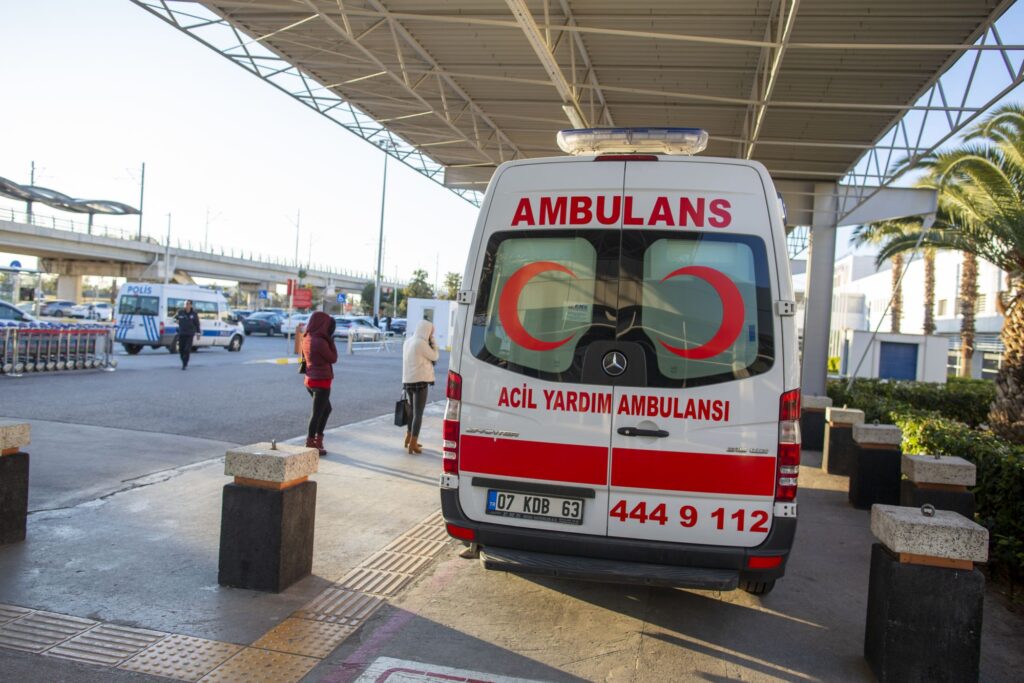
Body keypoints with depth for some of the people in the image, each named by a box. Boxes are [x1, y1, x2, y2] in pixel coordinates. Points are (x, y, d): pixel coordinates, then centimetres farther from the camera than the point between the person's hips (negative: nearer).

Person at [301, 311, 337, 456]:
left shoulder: (306, 339, 5)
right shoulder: (320, 342, -21)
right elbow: (333, 358, -10)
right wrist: (331, 341, -4)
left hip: (311, 380, 9)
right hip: (321, 381, -9)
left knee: (326, 409, 23)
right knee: (317, 413, 1)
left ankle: (318, 439, 28)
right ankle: (310, 445, 8)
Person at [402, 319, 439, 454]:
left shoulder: (409, 341, 11)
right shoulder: (421, 343, -16)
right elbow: (435, 356, -6)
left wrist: (429, 342, 13)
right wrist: (432, 341, 2)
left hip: (408, 380, 9)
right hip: (419, 381, -9)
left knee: (413, 410, 23)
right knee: (418, 413, -2)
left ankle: (409, 439, 32)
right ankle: (413, 445, -1)